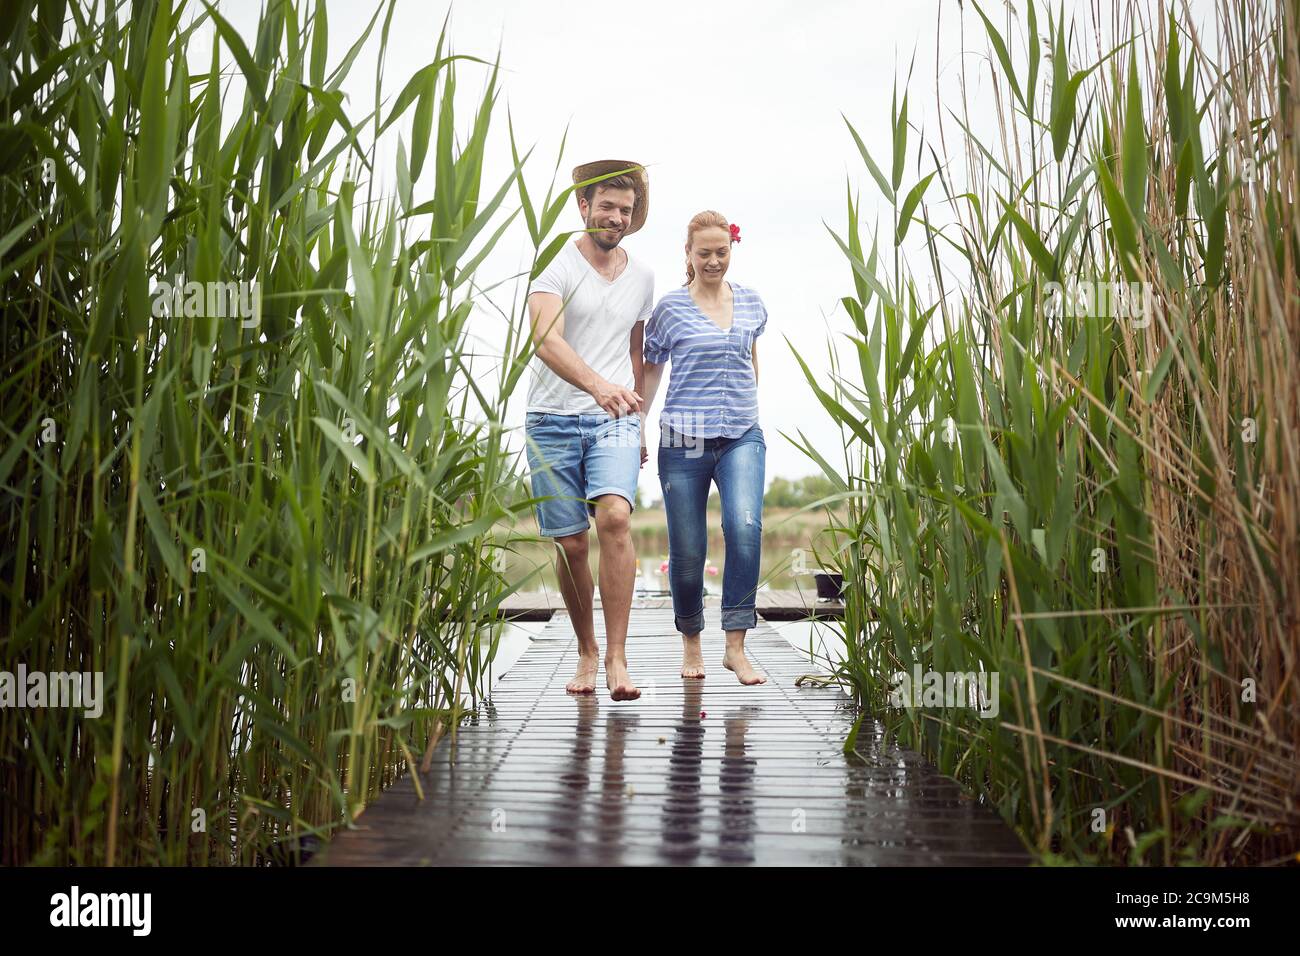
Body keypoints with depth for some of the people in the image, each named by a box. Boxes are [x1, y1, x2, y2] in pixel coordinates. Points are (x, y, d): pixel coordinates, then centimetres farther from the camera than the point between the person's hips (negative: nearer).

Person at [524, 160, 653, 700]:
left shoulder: (642, 277, 13)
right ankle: (587, 651, 22)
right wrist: (598, 384, -37)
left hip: (615, 420, 2)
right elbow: (547, 340, -21)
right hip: (553, 422, -2)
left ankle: (616, 658, -17)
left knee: (615, 517, -22)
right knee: (570, 544, 2)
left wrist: (637, 423, 23)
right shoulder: (557, 266, -4)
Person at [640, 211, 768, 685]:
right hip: (684, 441, -2)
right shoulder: (670, 308, 1)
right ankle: (691, 644, 25)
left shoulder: (750, 301, 10)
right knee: (687, 551, 2)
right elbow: (650, 370, 9)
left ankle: (736, 647, -13)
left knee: (746, 527, -22)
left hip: (742, 437, 2)